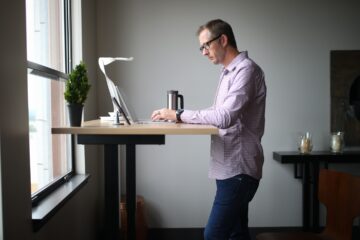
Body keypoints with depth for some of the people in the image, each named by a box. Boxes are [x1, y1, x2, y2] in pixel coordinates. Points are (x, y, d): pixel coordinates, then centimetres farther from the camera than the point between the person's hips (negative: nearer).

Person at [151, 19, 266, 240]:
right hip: (230, 167, 9)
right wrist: (183, 117, 3)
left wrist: (179, 115, -18)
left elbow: (225, 117, -24)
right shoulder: (229, 72, 17)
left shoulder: (246, 69, -13)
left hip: (238, 168, -9)